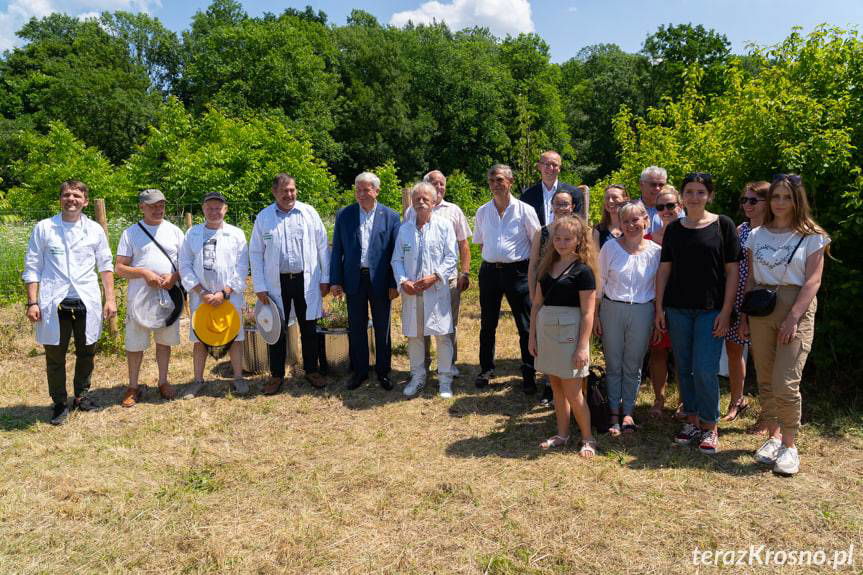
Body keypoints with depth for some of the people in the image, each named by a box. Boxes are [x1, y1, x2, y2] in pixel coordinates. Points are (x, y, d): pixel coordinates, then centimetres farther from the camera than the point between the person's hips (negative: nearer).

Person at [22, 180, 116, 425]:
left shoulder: (95, 230, 5)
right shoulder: (44, 228, 1)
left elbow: (105, 265, 9)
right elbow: (32, 267, 2)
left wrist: (110, 298, 3)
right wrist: (32, 302, -4)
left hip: (87, 301, 1)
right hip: (54, 303, -1)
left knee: (86, 352, 12)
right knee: (55, 356, 5)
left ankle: (81, 395, 32)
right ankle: (60, 403, 21)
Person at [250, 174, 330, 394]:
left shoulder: (309, 212, 1)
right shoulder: (263, 217, 2)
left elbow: (323, 246, 3)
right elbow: (255, 253, 3)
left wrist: (325, 278, 1)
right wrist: (260, 287, -2)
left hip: (306, 281, 0)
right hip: (277, 282, 0)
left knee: (309, 329, 10)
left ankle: (312, 370, 26)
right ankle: (276, 375, 22)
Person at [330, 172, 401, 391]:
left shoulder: (390, 216, -2)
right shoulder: (344, 215, 2)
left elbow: (396, 252, -2)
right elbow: (337, 250, 3)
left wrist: (394, 283, -5)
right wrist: (335, 281, -1)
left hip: (380, 280, -1)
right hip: (354, 280, 1)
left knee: (382, 329, 10)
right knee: (356, 328, 10)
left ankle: (383, 371, 25)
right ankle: (359, 371, 25)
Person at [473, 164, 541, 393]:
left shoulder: (525, 210, -4)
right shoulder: (482, 211, 7)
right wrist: (491, 260, 11)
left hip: (517, 271, -3)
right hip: (489, 271, 4)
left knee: (526, 326, 1)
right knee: (487, 324, 13)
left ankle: (529, 375, 14)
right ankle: (486, 369, 28)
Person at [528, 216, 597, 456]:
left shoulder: (582, 270, -8)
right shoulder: (548, 266, 9)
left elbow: (587, 313, -11)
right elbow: (537, 303, 12)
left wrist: (583, 346, -14)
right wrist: (532, 335, 9)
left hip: (569, 332, -6)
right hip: (546, 329, 6)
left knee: (573, 392, 1)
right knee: (556, 387, 14)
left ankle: (588, 438, 17)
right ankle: (562, 435, 27)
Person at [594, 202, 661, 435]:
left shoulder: (655, 251, -1)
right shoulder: (610, 247, -3)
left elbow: (659, 287, 5)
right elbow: (599, 282, 1)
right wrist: (595, 315, -1)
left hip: (642, 312, 1)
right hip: (612, 309, 0)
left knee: (633, 366, 10)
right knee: (613, 365, 7)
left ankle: (627, 412, 24)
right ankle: (614, 413, 18)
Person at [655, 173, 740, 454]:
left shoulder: (723, 225, -1)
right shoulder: (673, 229, 8)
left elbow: (732, 270, -2)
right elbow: (664, 269, 9)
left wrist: (726, 311, -8)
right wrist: (659, 308, 4)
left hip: (711, 310, -3)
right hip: (678, 309, 3)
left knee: (705, 370, -7)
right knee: (684, 368, 9)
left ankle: (709, 427, 11)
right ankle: (692, 420, 24)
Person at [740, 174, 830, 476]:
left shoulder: (812, 236, 1)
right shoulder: (757, 235, 10)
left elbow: (812, 281, -6)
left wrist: (793, 317, -16)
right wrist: (744, 316, 7)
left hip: (796, 310, -3)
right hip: (760, 310, 4)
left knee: (785, 384, -11)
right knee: (765, 381, 8)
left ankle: (790, 445, 5)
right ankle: (774, 436, 23)